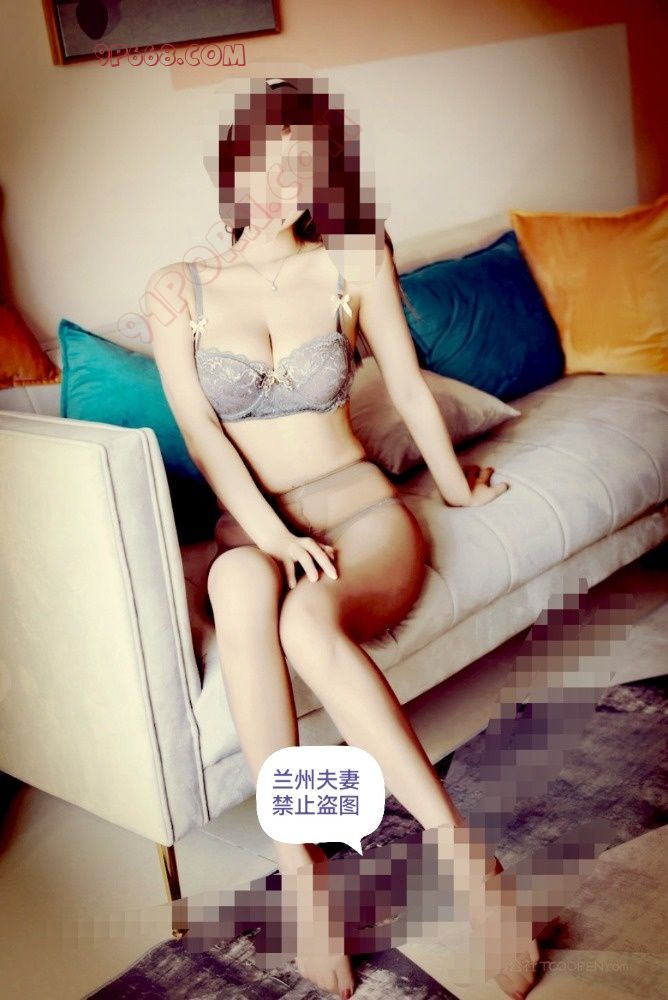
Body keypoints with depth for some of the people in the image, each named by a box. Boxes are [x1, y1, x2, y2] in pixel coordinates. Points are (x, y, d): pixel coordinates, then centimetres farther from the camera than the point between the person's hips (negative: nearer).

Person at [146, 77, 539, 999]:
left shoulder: (357, 263, 4)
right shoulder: (180, 288, 5)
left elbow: (409, 386, 14)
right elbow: (199, 431, -5)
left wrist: (456, 484, 24)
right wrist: (270, 533, -19)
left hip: (360, 507, -1)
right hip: (250, 523, 1)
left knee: (309, 624, -37)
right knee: (242, 591, -38)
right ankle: (298, 866, -32)